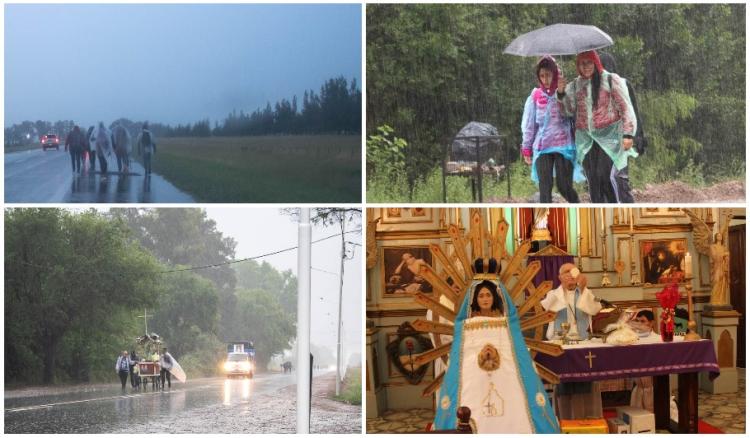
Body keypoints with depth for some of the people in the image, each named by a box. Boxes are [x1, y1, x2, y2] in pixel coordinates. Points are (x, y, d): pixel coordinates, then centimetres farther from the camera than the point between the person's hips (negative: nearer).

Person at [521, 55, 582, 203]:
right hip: (542, 147, 2)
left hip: (564, 146, -2)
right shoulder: (535, 96, 5)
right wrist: (526, 149, 9)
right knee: (544, 188, -4)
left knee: (564, 186, -1)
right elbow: (529, 125, 9)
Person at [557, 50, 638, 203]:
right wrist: (561, 93, -5)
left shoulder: (611, 80, -2)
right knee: (594, 181, 5)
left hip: (610, 137, -5)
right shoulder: (575, 85, 12)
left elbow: (626, 108, -3)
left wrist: (628, 134, -11)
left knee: (614, 177, -13)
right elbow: (568, 111, 12)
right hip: (587, 140, 5)